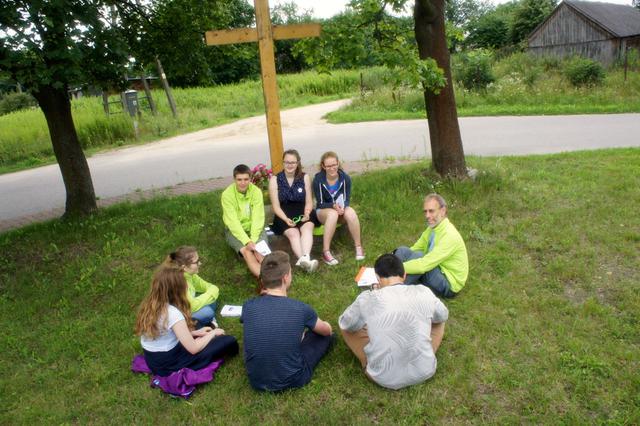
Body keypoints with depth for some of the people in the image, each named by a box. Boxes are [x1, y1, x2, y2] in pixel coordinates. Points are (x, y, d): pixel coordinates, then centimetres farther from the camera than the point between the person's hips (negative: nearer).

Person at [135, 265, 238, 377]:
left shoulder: (149, 304, -5)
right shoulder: (173, 313, -30)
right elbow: (193, 349, -23)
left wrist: (195, 332, 6)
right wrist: (213, 333, -6)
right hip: (169, 364, -7)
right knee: (229, 342, -6)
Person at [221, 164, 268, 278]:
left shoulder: (256, 191, -11)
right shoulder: (227, 194, -17)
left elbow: (258, 218, -16)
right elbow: (232, 222, -23)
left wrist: (253, 240, -29)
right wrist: (247, 241, -33)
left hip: (254, 228, 3)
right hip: (234, 230, -3)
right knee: (247, 251, -30)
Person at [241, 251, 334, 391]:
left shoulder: (248, 307, -13)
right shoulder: (301, 309, -18)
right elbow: (327, 330, 5)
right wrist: (305, 327, 25)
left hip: (256, 381, 4)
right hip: (292, 380, -4)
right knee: (327, 335, 14)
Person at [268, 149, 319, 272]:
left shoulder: (305, 177, 6)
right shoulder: (275, 179, 1)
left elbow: (309, 201, 6)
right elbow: (276, 206, -2)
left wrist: (307, 213, -16)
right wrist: (286, 219, -19)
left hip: (302, 213, 1)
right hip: (284, 215, -1)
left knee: (307, 227, -32)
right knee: (293, 233, -31)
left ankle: (305, 258, -55)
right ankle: (304, 259, -54)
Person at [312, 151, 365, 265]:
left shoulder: (345, 178, -11)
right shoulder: (318, 179, -16)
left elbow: (347, 200, -7)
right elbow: (320, 203, -12)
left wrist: (342, 206, -30)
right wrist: (333, 206, -31)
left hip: (341, 209, 2)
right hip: (323, 211, -2)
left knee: (350, 212, -34)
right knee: (333, 214, -38)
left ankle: (358, 246, -19)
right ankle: (326, 252, -35)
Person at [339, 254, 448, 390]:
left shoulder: (367, 299, -14)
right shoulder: (424, 292, -8)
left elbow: (345, 324, 6)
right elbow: (443, 316, 14)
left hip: (385, 378, -2)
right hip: (424, 371, 2)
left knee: (347, 327, 14)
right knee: (438, 320, 23)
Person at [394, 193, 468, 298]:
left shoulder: (449, 235, -25)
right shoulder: (432, 228, 1)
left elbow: (425, 264, -31)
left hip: (449, 284, -8)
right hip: (437, 273, 8)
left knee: (418, 256, -30)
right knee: (403, 251, -10)